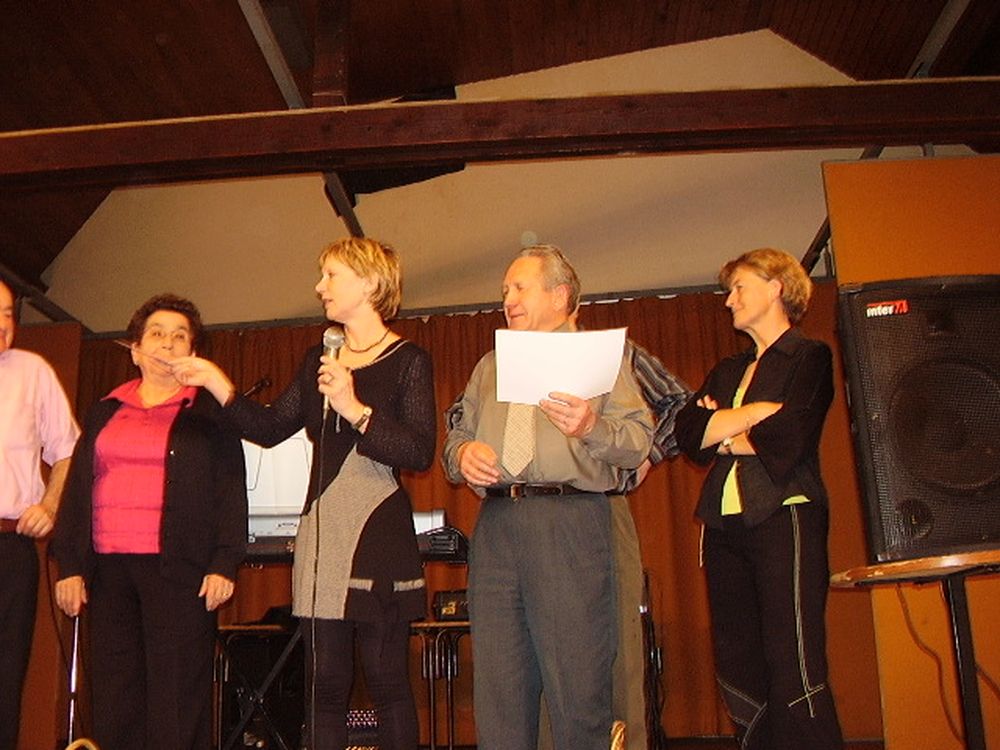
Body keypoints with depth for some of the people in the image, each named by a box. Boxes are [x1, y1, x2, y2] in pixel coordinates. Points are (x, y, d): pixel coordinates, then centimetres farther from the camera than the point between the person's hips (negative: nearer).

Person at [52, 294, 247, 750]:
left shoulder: (209, 412, 6)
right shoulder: (105, 412, 18)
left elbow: (231, 491, 0)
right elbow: (77, 490, 15)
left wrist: (224, 564, -9)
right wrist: (69, 565, 6)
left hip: (178, 568, -4)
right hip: (108, 568, 4)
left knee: (176, 697, -4)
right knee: (113, 695, 6)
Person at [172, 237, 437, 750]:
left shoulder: (408, 361, -3)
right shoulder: (318, 361, 16)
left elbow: (420, 453, -12)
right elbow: (269, 429, 16)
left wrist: (355, 409, -20)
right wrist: (217, 384, 8)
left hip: (380, 539, -5)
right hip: (321, 535, 6)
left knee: (387, 680, 1)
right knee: (325, 682, 9)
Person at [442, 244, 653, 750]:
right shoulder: (489, 367, 27)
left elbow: (639, 440, 0)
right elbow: (456, 436, 23)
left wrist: (592, 426, -19)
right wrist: (463, 453, 1)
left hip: (570, 523, -4)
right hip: (494, 524, 5)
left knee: (577, 689, -5)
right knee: (497, 690, 5)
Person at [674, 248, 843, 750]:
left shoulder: (810, 358, 4)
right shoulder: (727, 372, 23)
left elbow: (788, 438, -12)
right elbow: (687, 431, 6)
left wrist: (722, 435, 3)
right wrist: (762, 410, -4)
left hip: (783, 518, -6)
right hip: (724, 525, 7)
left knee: (794, 671, -11)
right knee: (738, 669, 5)